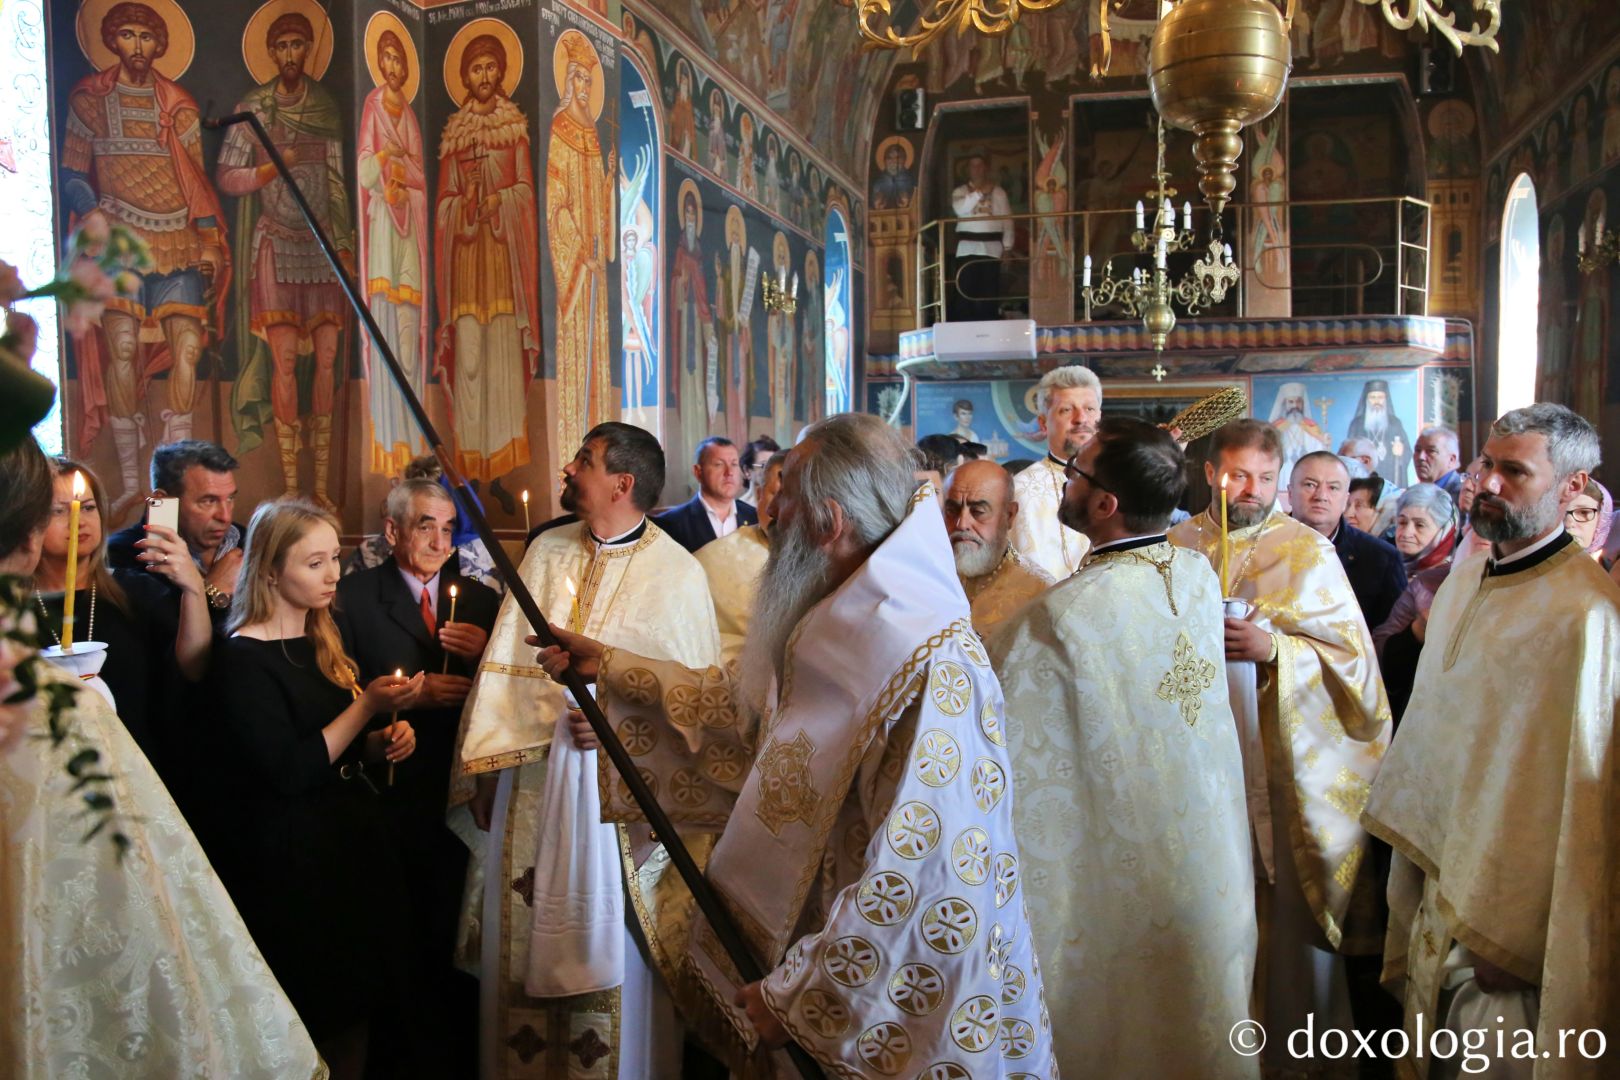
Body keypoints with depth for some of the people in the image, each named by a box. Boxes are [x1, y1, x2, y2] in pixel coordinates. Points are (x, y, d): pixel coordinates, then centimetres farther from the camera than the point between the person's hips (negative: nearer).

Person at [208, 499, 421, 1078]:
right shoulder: (244, 657, -14)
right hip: (295, 861, -7)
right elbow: (288, 773, -20)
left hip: (354, 845, 7)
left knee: (358, 1017, 12)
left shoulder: (321, 642, 10)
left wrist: (384, 741, 0)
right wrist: (367, 706, -20)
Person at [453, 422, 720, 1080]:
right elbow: (503, 663, 5)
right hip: (530, 773, 4)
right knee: (524, 935, 13)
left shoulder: (677, 574, -6)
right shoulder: (547, 552, 6)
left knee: (607, 939, 7)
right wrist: (486, 768, -1)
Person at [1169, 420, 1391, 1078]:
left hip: (1283, 758, -2)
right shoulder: (1177, 546, 5)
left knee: (1291, 900, 5)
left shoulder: (1307, 551, -1)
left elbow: (1351, 653, -5)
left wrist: (1272, 647, -19)